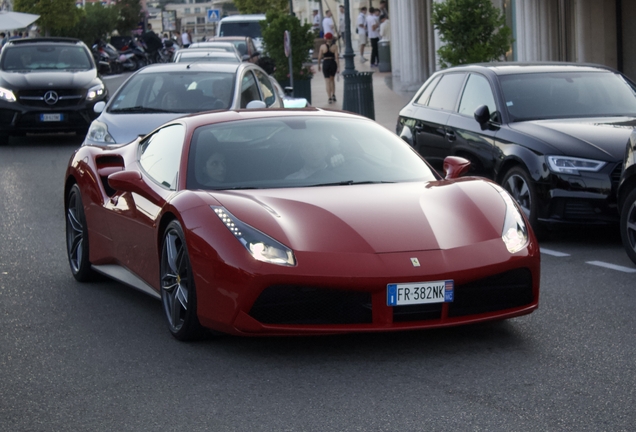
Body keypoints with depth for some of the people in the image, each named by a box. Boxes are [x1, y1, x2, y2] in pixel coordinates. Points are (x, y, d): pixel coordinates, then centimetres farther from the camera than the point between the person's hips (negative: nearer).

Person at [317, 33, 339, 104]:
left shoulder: (322, 46, -5)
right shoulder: (335, 46, -5)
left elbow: (319, 57, 0)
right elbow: (337, 57, -10)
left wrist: (318, 65, 13)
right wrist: (338, 67, -8)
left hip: (325, 63, -1)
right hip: (333, 63, 1)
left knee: (327, 81, 3)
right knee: (332, 79, 24)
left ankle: (330, 98, -2)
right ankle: (333, 95, 17)